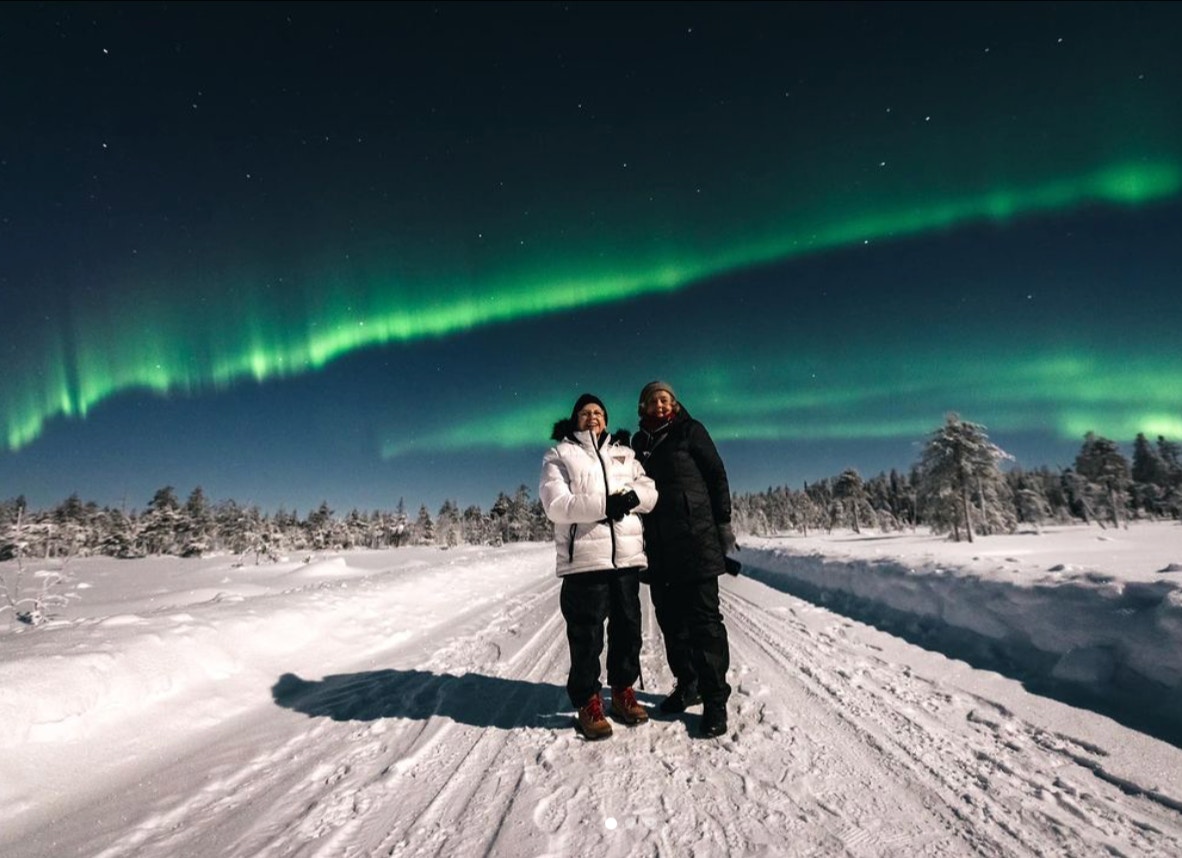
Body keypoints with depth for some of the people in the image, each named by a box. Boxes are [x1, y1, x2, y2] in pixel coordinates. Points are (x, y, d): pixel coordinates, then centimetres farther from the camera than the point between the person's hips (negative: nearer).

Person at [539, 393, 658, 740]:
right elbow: (555, 504, -9)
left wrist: (632, 496, -13)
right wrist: (603, 505, -19)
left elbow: (649, 491, 10)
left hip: (626, 554, 5)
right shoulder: (559, 455, 6)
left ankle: (623, 692, 27)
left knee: (628, 627, 11)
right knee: (586, 633, -1)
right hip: (584, 556, -4)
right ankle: (588, 703, 14)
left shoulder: (624, 453, 20)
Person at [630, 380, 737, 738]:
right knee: (670, 619, 12)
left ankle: (715, 698, 3)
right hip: (658, 547, 5)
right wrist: (643, 539, 13)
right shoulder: (639, 443, 14)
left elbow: (717, 477, -2)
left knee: (703, 618, -4)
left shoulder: (690, 431, 2)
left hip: (696, 540, -5)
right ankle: (688, 685, 26)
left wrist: (723, 527, -9)